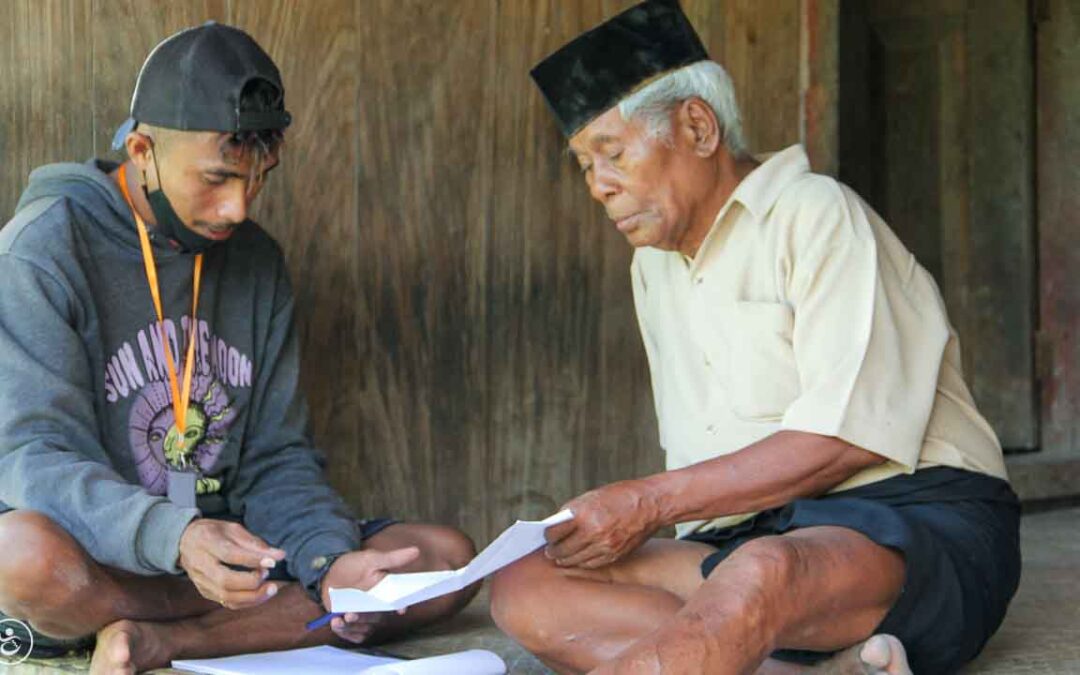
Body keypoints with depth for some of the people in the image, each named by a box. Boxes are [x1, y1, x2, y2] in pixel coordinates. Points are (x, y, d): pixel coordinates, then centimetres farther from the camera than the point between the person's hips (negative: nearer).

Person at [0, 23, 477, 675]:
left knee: (449, 557, -12)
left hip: (219, 548, 5)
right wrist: (174, 539, -37)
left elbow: (276, 458, 6)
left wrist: (332, 561, -15)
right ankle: (281, 617, -14)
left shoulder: (258, 262, 9)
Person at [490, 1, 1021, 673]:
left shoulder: (815, 212, -2)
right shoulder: (654, 265, 24)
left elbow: (847, 436, -14)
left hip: (920, 523, -8)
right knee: (525, 587, -19)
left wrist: (650, 501, -13)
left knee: (761, 576, -43)